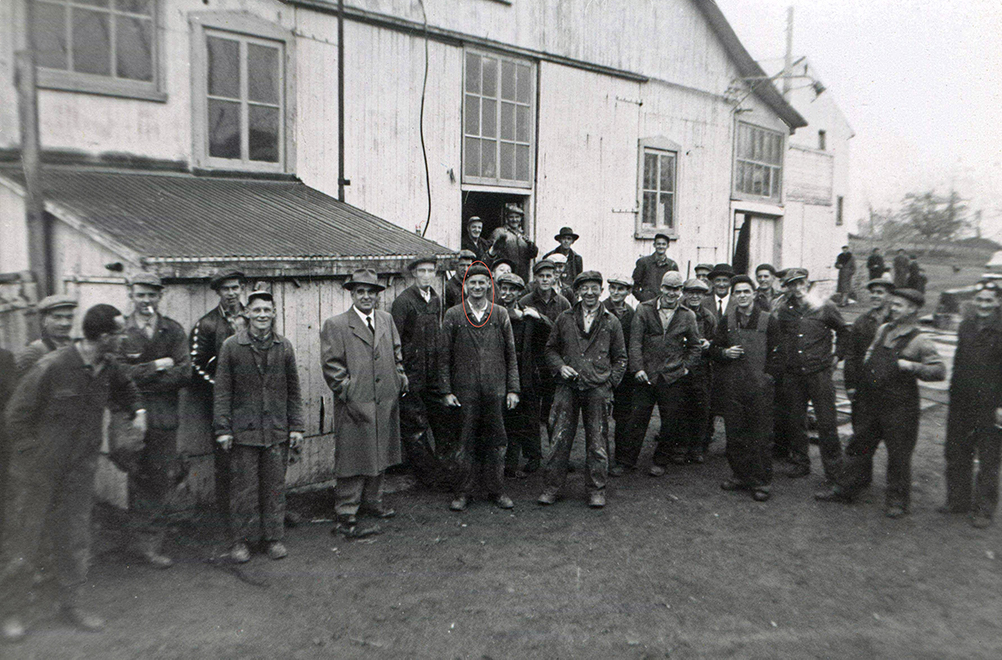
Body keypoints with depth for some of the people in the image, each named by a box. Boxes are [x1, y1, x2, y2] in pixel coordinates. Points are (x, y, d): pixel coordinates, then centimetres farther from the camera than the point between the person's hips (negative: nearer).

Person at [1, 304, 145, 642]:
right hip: (37, 471, -5)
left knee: (76, 538, 9)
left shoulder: (108, 368, -1)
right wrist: (31, 455, -9)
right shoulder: (52, 367, -20)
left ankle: (71, 604, 24)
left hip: (78, 472, 5)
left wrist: (138, 410, 8)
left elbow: (126, 387, 24)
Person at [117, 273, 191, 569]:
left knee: (164, 477, 3)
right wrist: (159, 366, -10)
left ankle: (150, 540, 18)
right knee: (139, 477, 4)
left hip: (164, 415, 2)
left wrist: (143, 376, -7)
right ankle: (143, 540, 16)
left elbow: (184, 373, -3)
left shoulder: (174, 330, 7)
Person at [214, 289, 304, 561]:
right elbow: (222, 391, 0)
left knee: (275, 485, 9)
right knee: (243, 486, 5)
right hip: (243, 430, -2)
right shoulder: (231, 346, -2)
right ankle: (240, 540, 19)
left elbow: (294, 391, 8)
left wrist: (296, 426, 5)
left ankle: (273, 537, 22)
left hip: (277, 431, 2)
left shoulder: (284, 347, 4)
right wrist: (223, 428, -5)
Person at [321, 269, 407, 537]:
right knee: (353, 461, -2)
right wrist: (349, 394, -14)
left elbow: (396, 354, 20)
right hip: (355, 406, -6)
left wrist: (401, 378, 7)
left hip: (386, 404, 6)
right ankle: (346, 517, 8)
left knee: (380, 455, 17)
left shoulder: (386, 320, 11)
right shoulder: (335, 325, -6)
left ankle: (372, 501, 35)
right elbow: (331, 366, -9)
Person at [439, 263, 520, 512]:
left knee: (495, 440, 6)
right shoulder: (453, 315, 3)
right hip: (465, 389, -1)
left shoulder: (500, 314, 6)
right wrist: (446, 390, -2)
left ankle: (496, 490, 20)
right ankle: (464, 492, 16)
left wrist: (512, 389, 3)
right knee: (466, 441, 4)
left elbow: (511, 354, 8)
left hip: (495, 388, 1)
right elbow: (445, 356, 4)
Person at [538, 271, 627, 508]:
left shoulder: (611, 322, 7)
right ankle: (552, 487, 13)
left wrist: (610, 382, 1)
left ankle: (597, 490, 16)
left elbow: (620, 357, 12)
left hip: (598, 389, 0)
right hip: (568, 387, 1)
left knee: (597, 442, 4)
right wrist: (560, 366, -3)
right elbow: (551, 349, 15)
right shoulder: (565, 319, 8)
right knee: (560, 438, 1)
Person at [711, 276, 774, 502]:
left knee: (759, 436, 0)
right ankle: (741, 476, 22)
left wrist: (769, 374, -4)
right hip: (733, 386, 3)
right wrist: (725, 353, -6)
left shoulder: (767, 319, 0)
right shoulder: (727, 320, 8)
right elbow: (715, 349, 15)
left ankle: (761, 481, 10)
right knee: (735, 434, 8)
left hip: (759, 386, -3)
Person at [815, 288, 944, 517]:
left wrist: (912, 366, -22)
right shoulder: (884, 329, 11)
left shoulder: (919, 340, -7)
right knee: (860, 446, 13)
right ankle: (844, 489, 24)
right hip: (870, 401, 6)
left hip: (899, 406, -6)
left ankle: (897, 500, 20)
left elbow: (940, 371, -11)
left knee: (898, 452, 4)